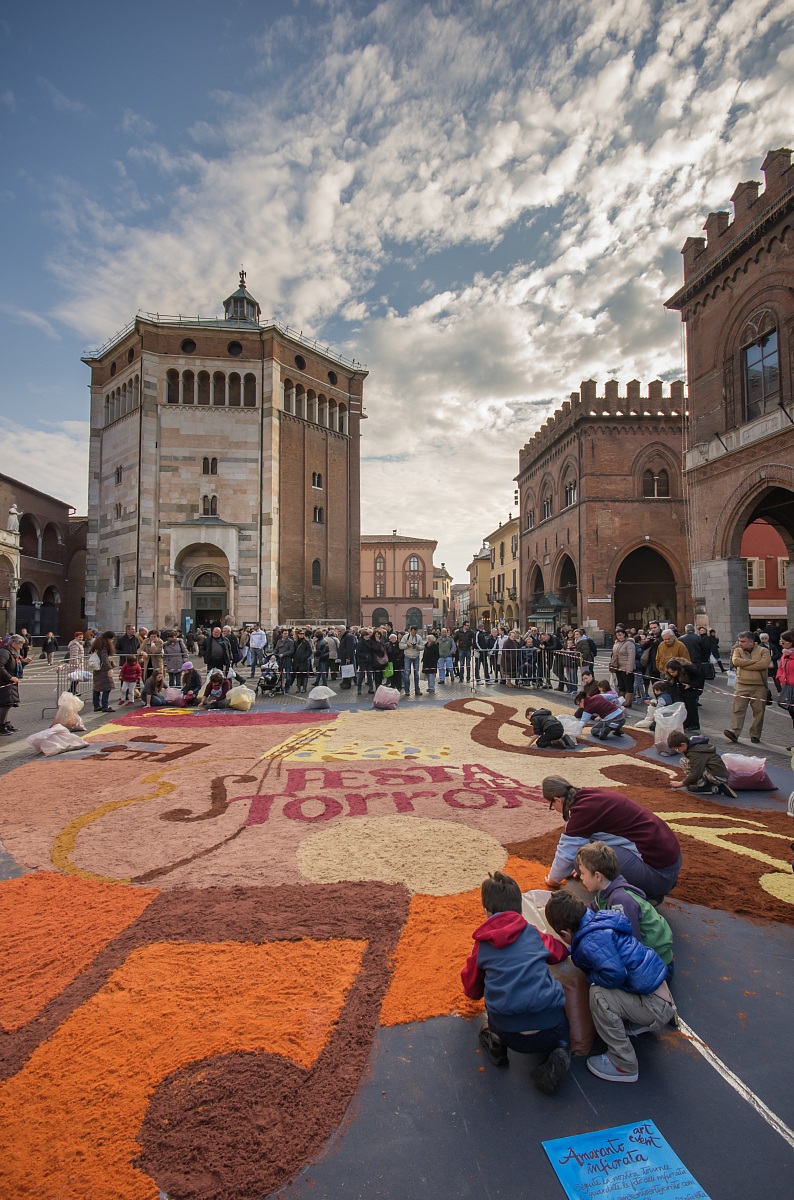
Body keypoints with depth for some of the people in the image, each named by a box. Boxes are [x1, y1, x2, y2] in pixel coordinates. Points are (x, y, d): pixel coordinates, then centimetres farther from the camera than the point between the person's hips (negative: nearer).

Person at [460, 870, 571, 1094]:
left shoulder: (482, 944, 4)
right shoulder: (534, 934, 4)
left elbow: (472, 990, 18)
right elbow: (561, 952, 26)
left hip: (508, 1033, 1)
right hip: (549, 1030, -1)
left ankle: (495, 1042, 7)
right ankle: (557, 1058, 1)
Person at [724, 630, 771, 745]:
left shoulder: (763, 651, 1)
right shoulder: (738, 650, 8)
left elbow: (764, 664, -18)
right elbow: (735, 661, -12)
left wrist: (744, 665, -13)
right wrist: (754, 661, -12)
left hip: (759, 686, -1)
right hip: (742, 685, 1)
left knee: (759, 711, 6)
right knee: (738, 709, -7)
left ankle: (755, 735, 16)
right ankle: (734, 732, -12)